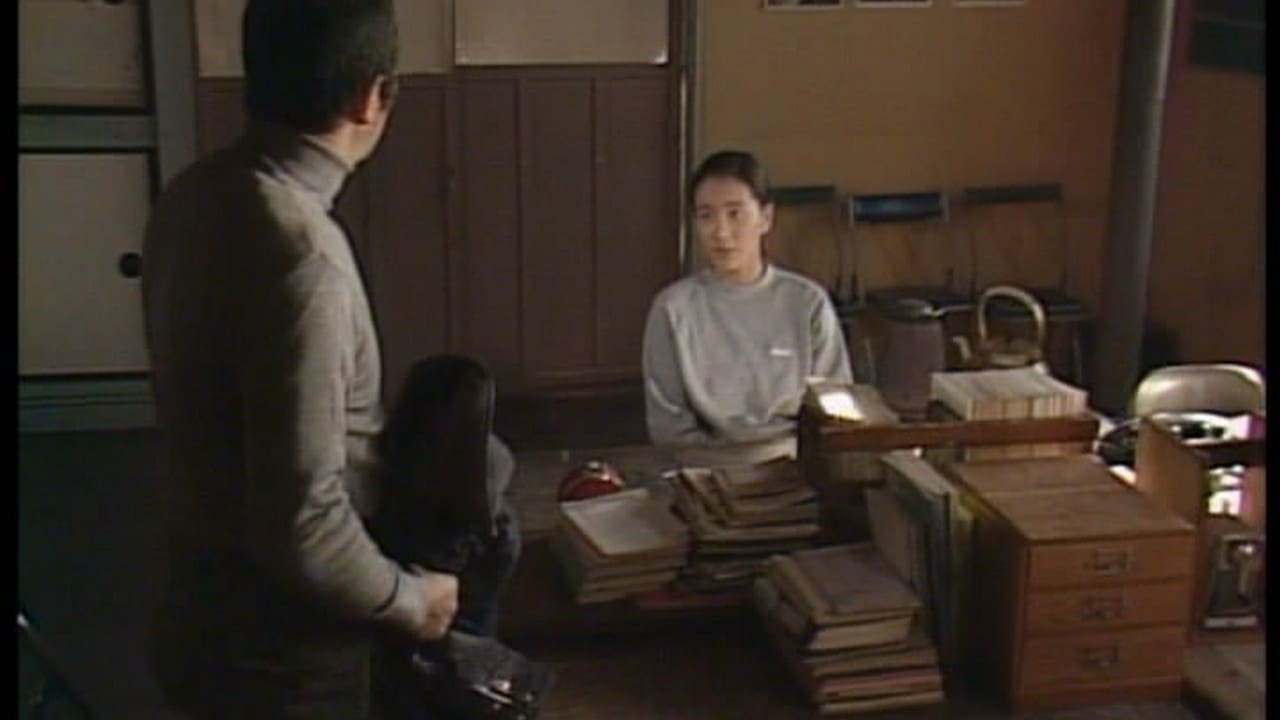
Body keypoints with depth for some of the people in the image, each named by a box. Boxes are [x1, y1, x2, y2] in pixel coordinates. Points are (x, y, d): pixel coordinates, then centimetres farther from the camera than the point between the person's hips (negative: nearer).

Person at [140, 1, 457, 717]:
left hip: (209, 607, 8)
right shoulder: (301, 252, -29)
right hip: (273, 645, -8)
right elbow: (300, 521, -29)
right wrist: (408, 601, -12)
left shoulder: (195, 194, -1)